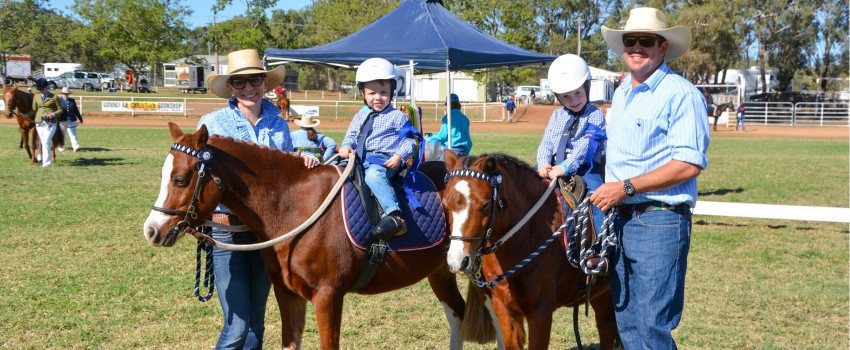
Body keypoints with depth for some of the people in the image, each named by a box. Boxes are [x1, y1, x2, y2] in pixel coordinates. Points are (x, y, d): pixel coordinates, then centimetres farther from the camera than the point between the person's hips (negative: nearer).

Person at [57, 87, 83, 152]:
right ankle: (61, 147, 22)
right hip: (62, 121, -2)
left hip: (71, 121, 2)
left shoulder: (72, 101, 13)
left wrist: (80, 119, 21)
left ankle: (75, 146, -17)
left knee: (73, 134, -8)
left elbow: (76, 110, 18)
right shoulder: (59, 100, 2)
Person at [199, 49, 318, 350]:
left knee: (256, 321, 13)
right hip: (227, 228, -4)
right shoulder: (212, 123, -4)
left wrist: (305, 164, -5)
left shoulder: (279, 125, 7)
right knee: (237, 325, -8)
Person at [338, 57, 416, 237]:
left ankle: (394, 215, -52)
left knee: (374, 175, -39)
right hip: (359, 159, 7)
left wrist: (400, 156, -14)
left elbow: (410, 141, 3)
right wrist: (346, 146, 0)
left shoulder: (398, 117, 7)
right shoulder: (360, 117, 22)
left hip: (385, 160, -7)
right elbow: (351, 136, 24)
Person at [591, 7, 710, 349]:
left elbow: (689, 164, -20)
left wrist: (626, 187, -20)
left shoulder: (680, 93, -12)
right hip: (620, 218, 8)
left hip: (659, 221, -8)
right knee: (626, 322, 15)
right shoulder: (621, 93, 14)